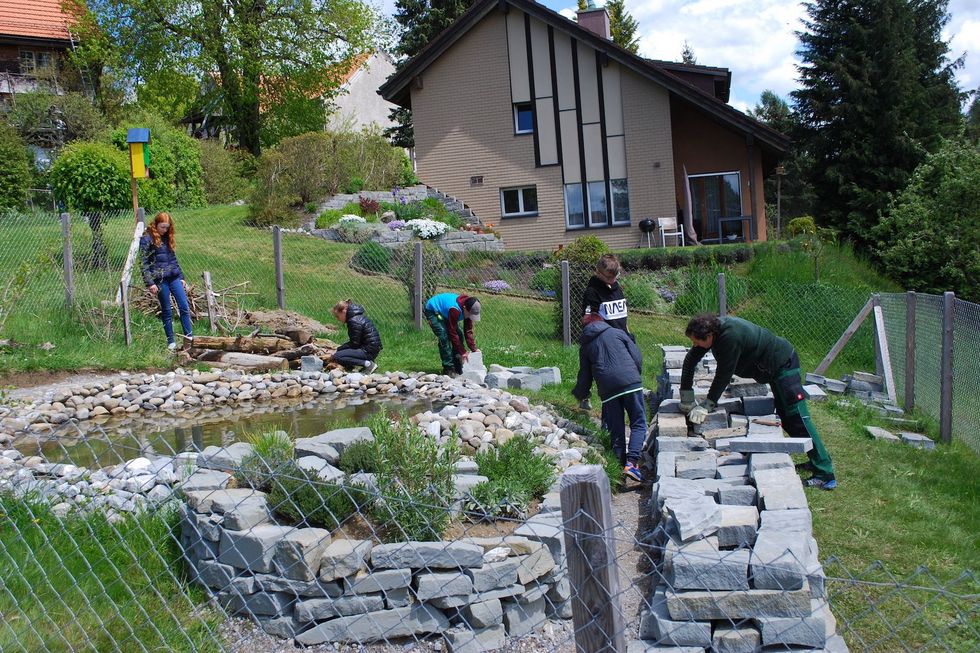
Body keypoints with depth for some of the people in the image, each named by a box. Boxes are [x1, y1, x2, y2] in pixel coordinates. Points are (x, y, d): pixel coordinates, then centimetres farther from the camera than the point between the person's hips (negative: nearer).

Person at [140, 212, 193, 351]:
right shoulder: (147, 239, -5)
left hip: (174, 277, 5)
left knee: (184, 307, 0)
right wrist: (150, 283, -14)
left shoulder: (167, 238, 14)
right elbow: (144, 263, -8)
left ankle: (189, 337, 5)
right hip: (160, 280, -5)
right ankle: (171, 341, 12)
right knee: (166, 311, 3)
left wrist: (181, 277, 16)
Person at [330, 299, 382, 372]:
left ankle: (367, 364, -16)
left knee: (337, 357, -15)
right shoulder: (358, 317, 14)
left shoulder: (354, 321, -17)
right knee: (340, 350, 24)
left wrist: (339, 349, -4)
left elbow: (354, 344, -15)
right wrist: (339, 349, 10)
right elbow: (353, 341, 18)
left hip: (369, 351, -10)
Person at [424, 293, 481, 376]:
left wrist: (474, 349, -17)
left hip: (444, 312, 8)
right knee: (444, 338, -23)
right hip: (432, 311, -8)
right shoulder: (454, 310, -41)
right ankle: (449, 369, -17)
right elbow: (452, 333, -34)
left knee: (459, 336, -1)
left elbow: (468, 331, -10)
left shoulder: (469, 311, -18)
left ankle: (458, 368, 6)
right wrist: (463, 352, -31)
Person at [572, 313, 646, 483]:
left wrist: (580, 395, 38)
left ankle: (621, 462, 5)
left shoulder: (585, 346, 18)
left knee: (616, 430, 11)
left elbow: (585, 376, 20)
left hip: (607, 390, 2)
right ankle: (631, 462, -14)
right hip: (631, 382, -2)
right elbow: (637, 356, 7)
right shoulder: (618, 332, 15)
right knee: (639, 424, 2)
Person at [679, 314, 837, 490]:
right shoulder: (714, 328, -8)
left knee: (798, 419, -9)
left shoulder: (730, 337, -35)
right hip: (775, 364, 9)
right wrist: (686, 399, -3)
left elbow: (723, 375, -30)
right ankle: (817, 461, 26)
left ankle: (825, 475, -5)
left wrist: (707, 406, -23)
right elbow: (691, 360, -3)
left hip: (783, 363, -9)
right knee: (786, 418, 16)